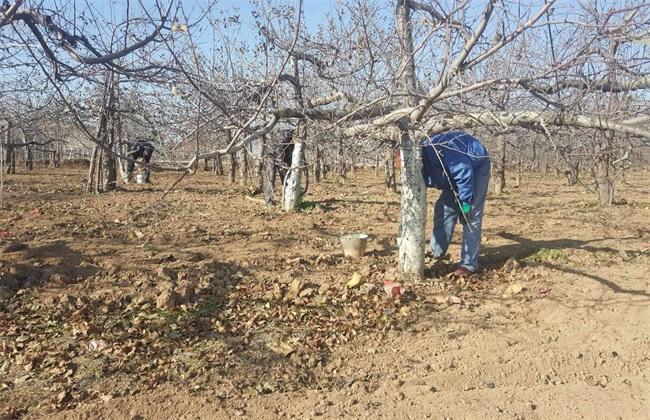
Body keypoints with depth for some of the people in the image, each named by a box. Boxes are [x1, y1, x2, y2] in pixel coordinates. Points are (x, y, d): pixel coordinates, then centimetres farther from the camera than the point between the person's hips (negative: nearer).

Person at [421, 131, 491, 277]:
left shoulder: (436, 149, -36)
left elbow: (464, 171, -33)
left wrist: (465, 203, -27)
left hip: (477, 166, -9)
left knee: (471, 217, -12)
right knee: (443, 208, 6)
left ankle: (469, 264, -9)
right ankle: (436, 252, 15)